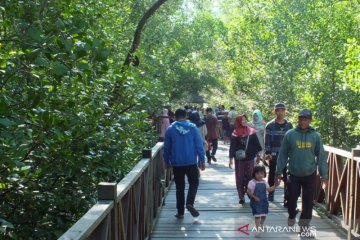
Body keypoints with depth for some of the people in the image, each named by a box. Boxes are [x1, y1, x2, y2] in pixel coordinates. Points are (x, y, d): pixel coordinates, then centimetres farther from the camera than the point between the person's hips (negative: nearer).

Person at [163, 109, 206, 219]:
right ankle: (190, 203, -6)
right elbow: (199, 145, -4)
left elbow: (166, 148, 3)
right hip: (191, 162, -1)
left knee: (180, 187, 11)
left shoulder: (170, 129, -2)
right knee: (194, 183, 16)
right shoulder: (193, 128, -3)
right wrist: (202, 160, 3)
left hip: (177, 163, 1)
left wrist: (167, 162, 15)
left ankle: (180, 212, 14)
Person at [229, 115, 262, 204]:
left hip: (250, 158, 1)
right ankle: (241, 197, 9)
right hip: (239, 159, -1)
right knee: (240, 177, 2)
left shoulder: (252, 132, 2)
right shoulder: (235, 134, -3)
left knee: (250, 176, 3)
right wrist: (231, 159, -4)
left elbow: (256, 144, 6)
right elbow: (232, 147, -1)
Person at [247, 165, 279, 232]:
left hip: (264, 201, 6)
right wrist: (254, 197, -21)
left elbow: (269, 189, 13)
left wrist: (275, 185, 0)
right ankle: (258, 229, -7)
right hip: (256, 202, -6)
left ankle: (261, 226, 42)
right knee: (257, 216, -10)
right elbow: (249, 192, -13)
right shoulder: (252, 182, -14)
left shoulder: (264, 182, 5)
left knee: (264, 215, 18)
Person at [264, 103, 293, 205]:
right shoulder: (270, 125, -2)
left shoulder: (289, 125, 5)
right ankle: (271, 193, 33)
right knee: (272, 176, 13)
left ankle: (287, 198, 3)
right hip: (273, 156, -1)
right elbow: (267, 140, -5)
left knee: (287, 178, -3)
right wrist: (267, 153, -13)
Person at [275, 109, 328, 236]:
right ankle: (292, 216, 36)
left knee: (307, 202, 5)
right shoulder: (290, 134, -4)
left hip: (310, 175, 0)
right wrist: (279, 172, 0)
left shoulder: (316, 136, -2)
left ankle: (304, 225, 21)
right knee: (291, 199, 5)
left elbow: (321, 156, 1)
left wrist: (324, 175, -1)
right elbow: (283, 154, 0)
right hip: (293, 174, 0)